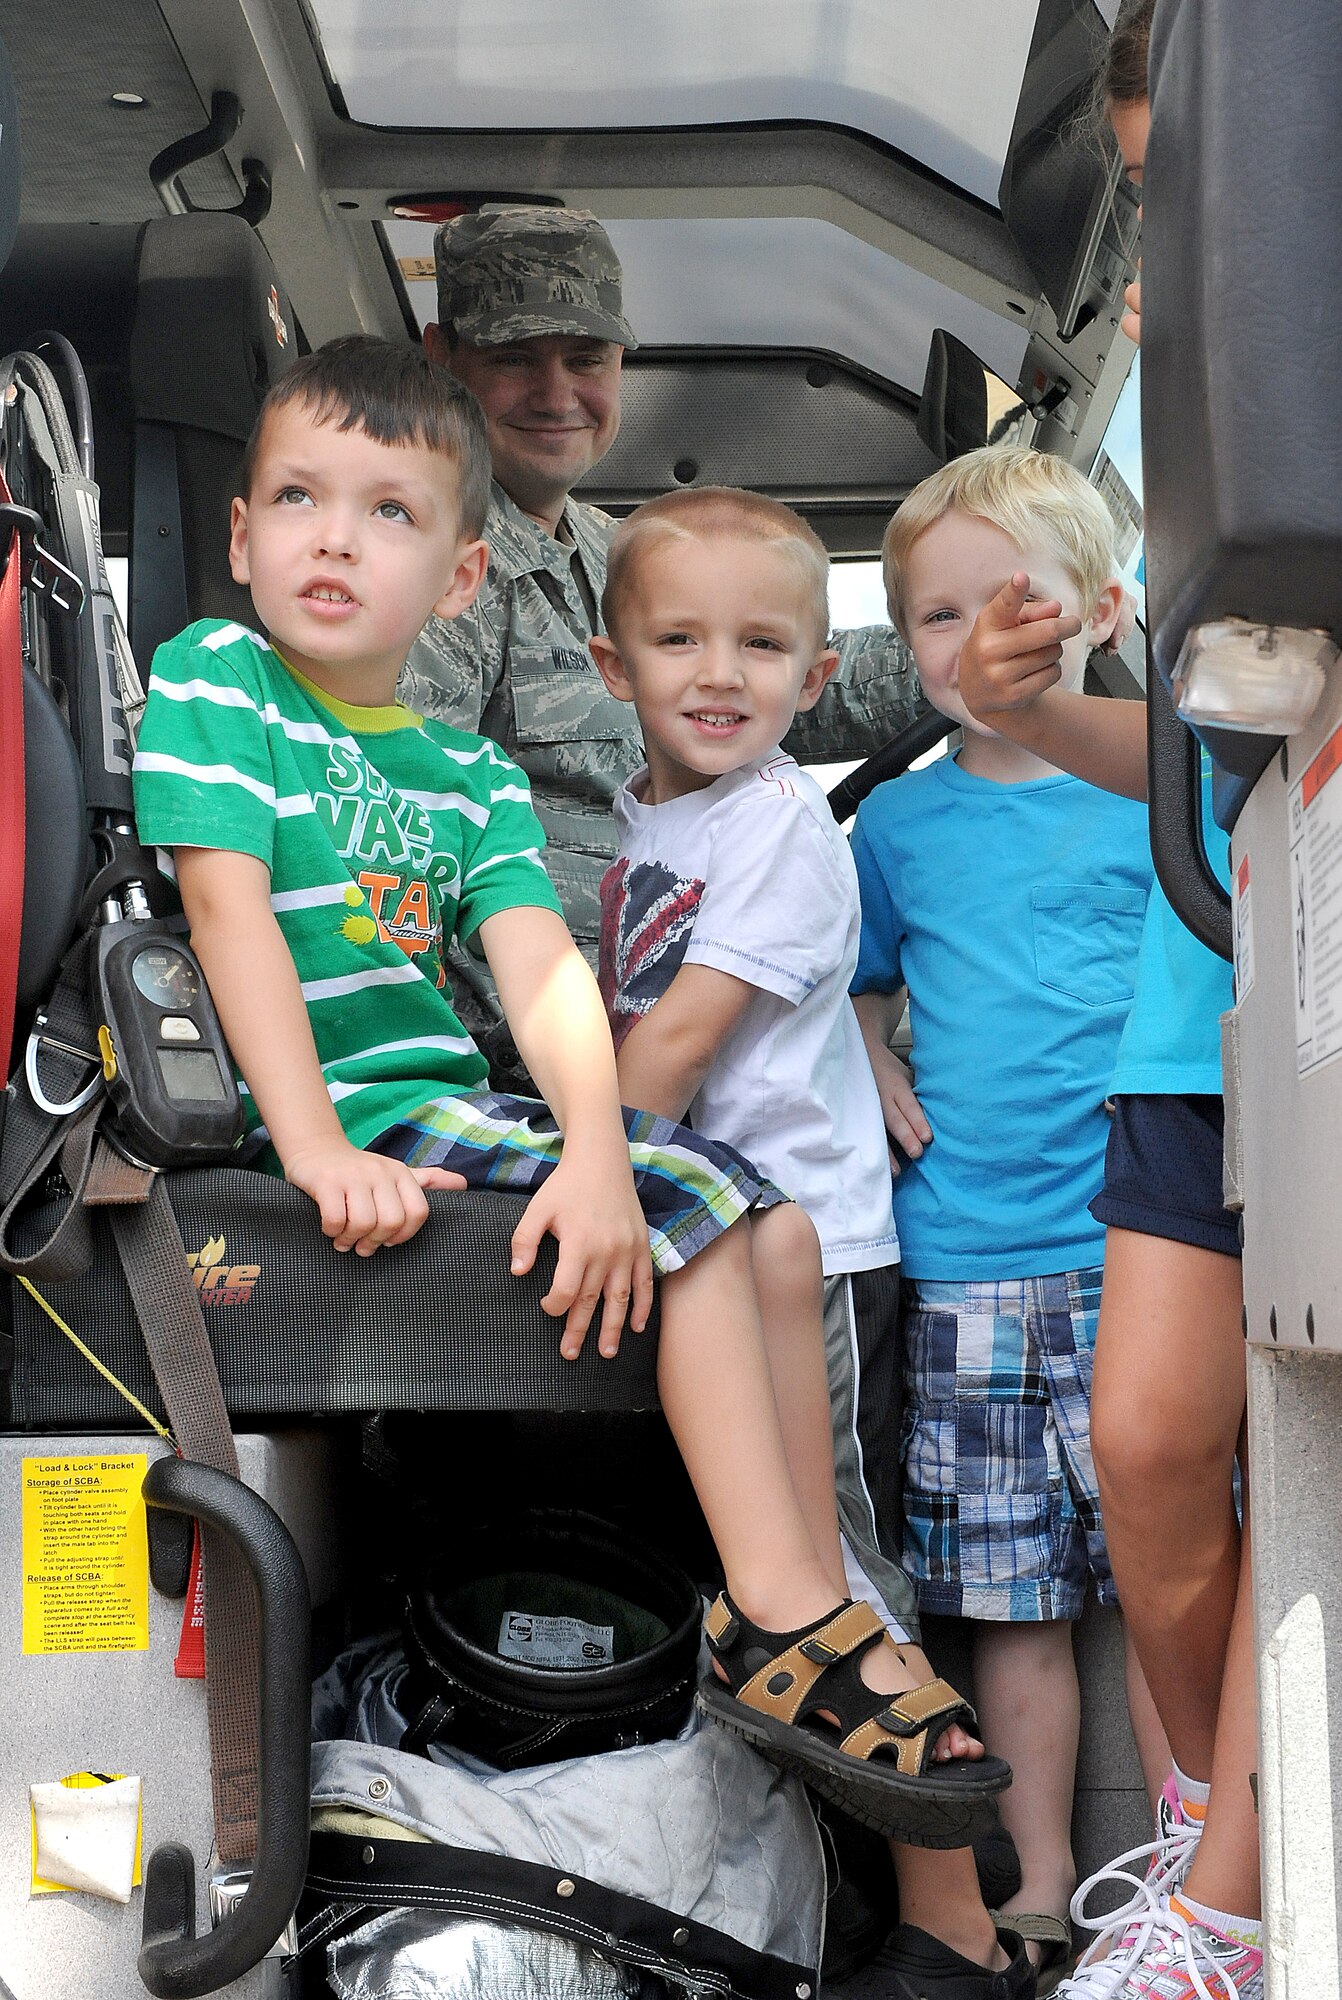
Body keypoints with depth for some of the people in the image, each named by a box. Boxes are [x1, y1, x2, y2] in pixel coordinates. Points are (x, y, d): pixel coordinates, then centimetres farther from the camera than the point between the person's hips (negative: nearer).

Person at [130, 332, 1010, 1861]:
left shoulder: (469, 773, 12)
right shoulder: (212, 678, -3)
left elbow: (541, 968, -4)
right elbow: (231, 912, -15)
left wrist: (596, 1149, -23)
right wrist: (317, 1149, -25)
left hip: (452, 1102, 7)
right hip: (335, 1106, -7)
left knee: (778, 1225, -2)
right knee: (695, 1201, -19)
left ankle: (809, 1609, 1)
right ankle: (785, 1620, -15)